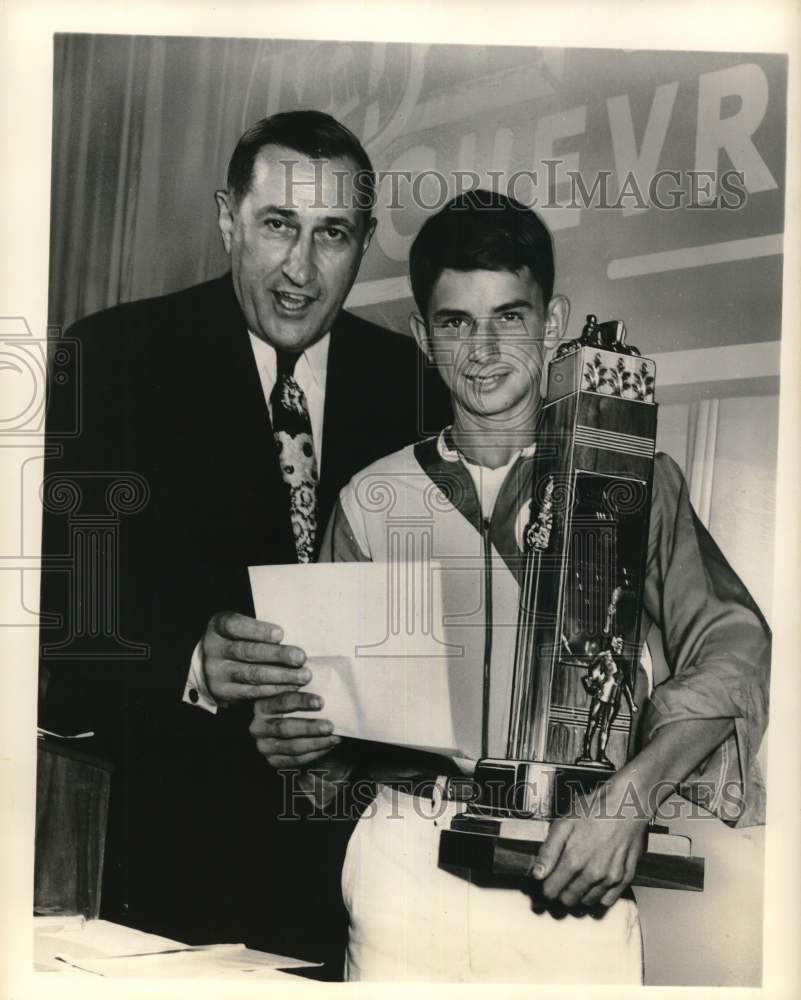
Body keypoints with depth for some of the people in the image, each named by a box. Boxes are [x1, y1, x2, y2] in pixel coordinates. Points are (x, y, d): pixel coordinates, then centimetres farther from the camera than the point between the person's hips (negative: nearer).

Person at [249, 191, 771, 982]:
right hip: (402, 862, 2)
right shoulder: (373, 497, 8)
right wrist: (287, 728, -8)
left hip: (569, 877, -1)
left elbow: (731, 648, -6)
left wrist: (628, 799, -17)